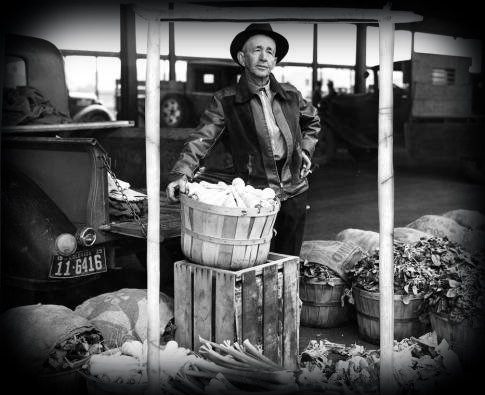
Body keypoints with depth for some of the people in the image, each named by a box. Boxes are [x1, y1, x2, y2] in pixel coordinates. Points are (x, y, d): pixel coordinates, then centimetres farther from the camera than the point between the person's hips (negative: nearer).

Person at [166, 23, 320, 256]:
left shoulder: (290, 95, 8)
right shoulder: (225, 101, -4)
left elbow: (312, 121, 28)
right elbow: (200, 140, -13)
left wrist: (305, 149, 14)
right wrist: (181, 174, -28)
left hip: (295, 192, 4)